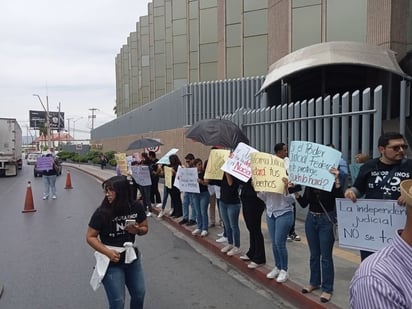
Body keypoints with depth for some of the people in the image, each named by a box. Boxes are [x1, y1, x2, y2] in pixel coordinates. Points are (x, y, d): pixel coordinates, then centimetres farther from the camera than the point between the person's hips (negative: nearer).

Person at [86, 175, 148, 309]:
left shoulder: (136, 207, -10)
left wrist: (137, 230, -18)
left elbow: (145, 228, 4)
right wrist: (108, 252, -23)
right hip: (111, 262, -4)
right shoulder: (102, 212, -19)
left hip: (132, 258, 4)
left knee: (139, 295, 17)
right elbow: (90, 237, -12)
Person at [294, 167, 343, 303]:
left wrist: (337, 180, -31)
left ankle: (327, 288, 15)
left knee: (326, 256, 2)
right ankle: (314, 282, 31)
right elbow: (304, 204, 5)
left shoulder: (331, 180, -10)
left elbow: (340, 199, -24)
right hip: (311, 219, 5)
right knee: (314, 254, 16)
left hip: (326, 220, -5)